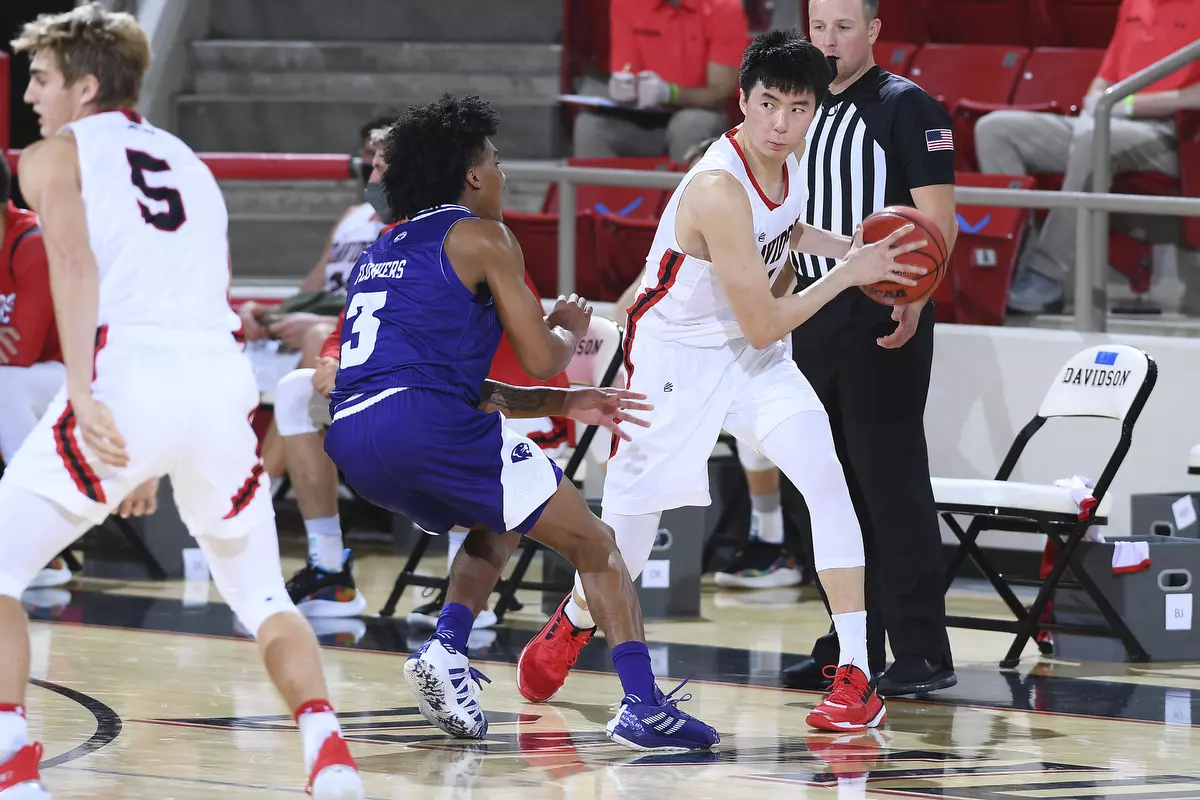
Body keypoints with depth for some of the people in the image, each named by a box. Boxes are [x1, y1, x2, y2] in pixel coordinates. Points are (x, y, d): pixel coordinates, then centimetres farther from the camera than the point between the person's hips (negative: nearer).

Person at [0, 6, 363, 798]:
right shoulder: (190, 164, 30)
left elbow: (75, 263, -6)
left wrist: (82, 393, -18)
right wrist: (156, 466, 36)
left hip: (129, 373, -5)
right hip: (225, 377, 5)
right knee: (262, 593, 21)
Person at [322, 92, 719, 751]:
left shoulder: (383, 250, 28)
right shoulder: (480, 237, 5)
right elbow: (541, 359, 1)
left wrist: (564, 404, 32)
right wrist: (569, 326, 24)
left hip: (352, 442, 7)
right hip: (428, 424, -7)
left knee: (496, 526, 33)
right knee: (595, 545, 5)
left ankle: (445, 649, 9)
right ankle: (643, 707, -7)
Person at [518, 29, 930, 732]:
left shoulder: (787, 163, -8)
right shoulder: (719, 191, -32)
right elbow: (762, 325, -28)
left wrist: (842, 245, 2)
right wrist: (848, 273, -20)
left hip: (754, 354, 6)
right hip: (677, 352, -6)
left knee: (825, 475, -14)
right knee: (635, 508, 6)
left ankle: (858, 674, -14)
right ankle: (574, 624, 40)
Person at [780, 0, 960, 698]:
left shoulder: (907, 108, -6)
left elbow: (939, 219, -12)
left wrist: (911, 298, -25)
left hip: (884, 319, -7)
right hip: (813, 318, 7)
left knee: (893, 485, -9)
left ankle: (923, 652, -7)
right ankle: (850, 648, 16)